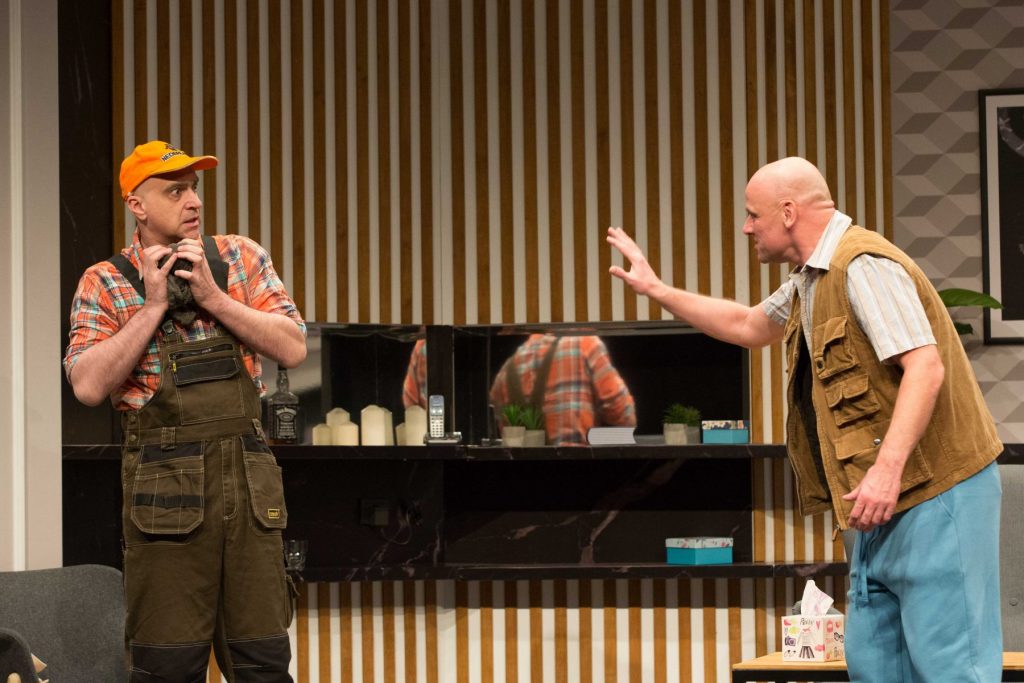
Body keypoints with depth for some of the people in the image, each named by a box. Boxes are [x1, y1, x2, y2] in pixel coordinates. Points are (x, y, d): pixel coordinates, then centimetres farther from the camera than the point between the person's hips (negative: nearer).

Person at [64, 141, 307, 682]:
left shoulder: (240, 257, 8)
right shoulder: (103, 284, 1)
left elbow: (293, 348, -1)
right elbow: (90, 385, -11)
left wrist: (213, 297, -9)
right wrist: (152, 306, -12)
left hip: (248, 474, 3)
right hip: (165, 484, -2)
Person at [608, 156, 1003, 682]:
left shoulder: (865, 266, -16)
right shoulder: (812, 279, 17)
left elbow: (925, 366, -25)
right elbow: (749, 326, 35)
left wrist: (887, 468, -33)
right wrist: (657, 291, 31)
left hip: (934, 488, -10)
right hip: (888, 500, 10)